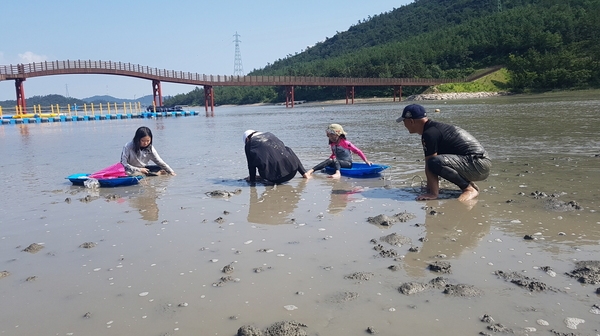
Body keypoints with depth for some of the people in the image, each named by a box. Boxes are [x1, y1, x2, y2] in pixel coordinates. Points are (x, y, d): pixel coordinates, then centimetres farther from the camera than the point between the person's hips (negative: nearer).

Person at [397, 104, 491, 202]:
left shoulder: (429, 134, -14)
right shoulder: (435, 127, 18)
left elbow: (429, 166, -18)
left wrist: (433, 193, -17)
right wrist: (429, 189, 23)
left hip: (478, 165, -11)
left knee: (435, 162, -28)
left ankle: (470, 189, -11)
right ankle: (469, 184, 11)